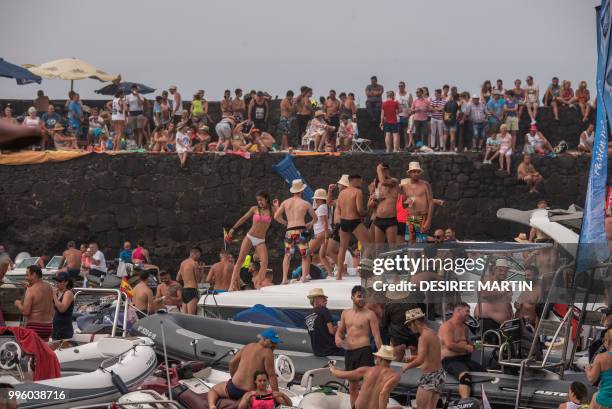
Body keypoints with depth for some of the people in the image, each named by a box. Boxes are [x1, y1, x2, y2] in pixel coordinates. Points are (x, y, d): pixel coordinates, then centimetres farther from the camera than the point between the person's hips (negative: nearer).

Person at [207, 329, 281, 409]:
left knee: (213, 390, 31)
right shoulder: (268, 352, -10)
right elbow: (272, 376, -15)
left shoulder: (248, 346, 8)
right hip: (251, 393, -5)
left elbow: (232, 363, 13)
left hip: (234, 387, 5)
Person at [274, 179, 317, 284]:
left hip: (289, 232, 2)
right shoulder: (305, 203, 4)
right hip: (301, 231, -2)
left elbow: (276, 216, 4)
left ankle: (284, 278, 7)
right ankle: (304, 276, -8)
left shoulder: (285, 202, 8)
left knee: (287, 256, 15)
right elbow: (315, 218, 14)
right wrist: (310, 224, 34)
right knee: (305, 255, 6)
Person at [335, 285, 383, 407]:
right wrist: (338, 339, -1)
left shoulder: (369, 314, -3)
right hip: (348, 352, 6)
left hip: (363, 351, -6)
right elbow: (340, 331, 24)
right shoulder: (345, 313, 13)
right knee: (352, 385, 13)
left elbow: (377, 336, -7)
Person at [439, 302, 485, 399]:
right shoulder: (447, 326, -10)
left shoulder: (463, 327, 20)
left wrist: (472, 346, 12)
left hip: (464, 359, 10)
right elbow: (450, 345, -22)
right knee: (465, 376, -37)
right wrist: (467, 348, -11)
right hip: (450, 360, -10)